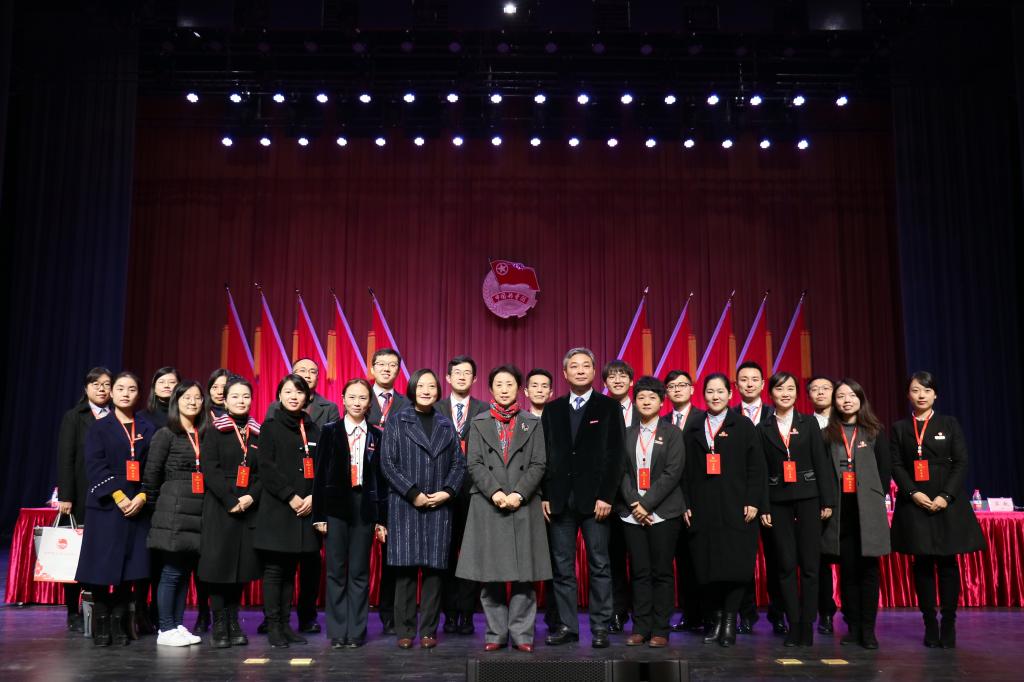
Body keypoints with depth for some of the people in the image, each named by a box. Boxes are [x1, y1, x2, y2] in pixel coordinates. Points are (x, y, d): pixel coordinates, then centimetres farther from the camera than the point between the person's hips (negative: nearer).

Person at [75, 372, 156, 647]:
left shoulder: (148, 429, 11)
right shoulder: (99, 428, 5)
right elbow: (95, 467, -6)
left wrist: (142, 497, -10)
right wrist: (118, 496, -15)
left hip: (138, 506, 2)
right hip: (106, 506, -2)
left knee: (130, 567, 1)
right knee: (103, 565, -2)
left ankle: (119, 624, 11)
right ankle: (100, 624, 9)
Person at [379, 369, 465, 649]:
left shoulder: (446, 425, 13)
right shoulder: (397, 422, 5)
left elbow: (459, 463, 10)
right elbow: (387, 463, -2)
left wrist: (447, 492, -7)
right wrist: (413, 494, -10)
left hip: (439, 507, 2)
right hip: (405, 505, -2)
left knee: (434, 568, 1)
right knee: (405, 568, -3)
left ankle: (429, 631, 8)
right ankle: (405, 631, 5)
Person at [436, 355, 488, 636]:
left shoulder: (485, 411, 5)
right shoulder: (434, 410, 8)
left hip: (475, 491, -1)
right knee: (447, 552, 6)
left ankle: (467, 614, 10)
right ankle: (450, 613, 15)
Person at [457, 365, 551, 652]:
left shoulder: (533, 423, 11)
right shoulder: (479, 423, 11)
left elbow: (538, 465, 3)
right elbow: (474, 464, 1)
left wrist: (519, 494, -11)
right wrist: (495, 492, -12)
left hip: (524, 506, 0)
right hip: (488, 506, 0)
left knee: (524, 574, -1)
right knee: (491, 575, 1)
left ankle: (521, 633, 7)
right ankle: (496, 634, 10)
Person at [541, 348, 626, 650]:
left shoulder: (609, 407, 3)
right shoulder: (552, 409, 12)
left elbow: (616, 455, -3)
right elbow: (545, 455, 10)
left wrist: (606, 497, -10)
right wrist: (545, 495, 2)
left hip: (594, 498, -3)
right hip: (559, 499, 3)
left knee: (599, 565, 1)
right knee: (562, 566, 5)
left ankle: (600, 627, 8)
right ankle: (567, 625, 13)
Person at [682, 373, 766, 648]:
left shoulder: (744, 426, 6)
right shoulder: (693, 430, 13)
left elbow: (756, 467, 1)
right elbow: (687, 471, 11)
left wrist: (753, 502, -7)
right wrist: (686, 505, 4)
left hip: (736, 508, -2)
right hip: (703, 509, 2)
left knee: (735, 564, -5)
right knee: (707, 566, 1)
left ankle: (730, 621, 4)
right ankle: (715, 617, 14)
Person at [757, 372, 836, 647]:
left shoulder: (808, 423, 6)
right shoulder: (763, 429, 7)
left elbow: (821, 463, 3)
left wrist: (827, 500, -2)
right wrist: (762, 507, 0)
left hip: (808, 498, 0)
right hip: (778, 502, 1)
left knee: (810, 565, -1)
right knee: (786, 565, 1)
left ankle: (807, 627, 6)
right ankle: (793, 626, 8)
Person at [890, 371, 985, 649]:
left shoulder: (949, 424, 6)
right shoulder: (899, 428, 8)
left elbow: (961, 462, 0)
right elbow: (896, 466, 3)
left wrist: (946, 496, -11)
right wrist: (914, 493, -12)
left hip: (947, 501, -1)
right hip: (914, 502, 1)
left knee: (947, 562, 0)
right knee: (922, 563, 2)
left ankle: (949, 625, 6)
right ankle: (930, 624, 8)